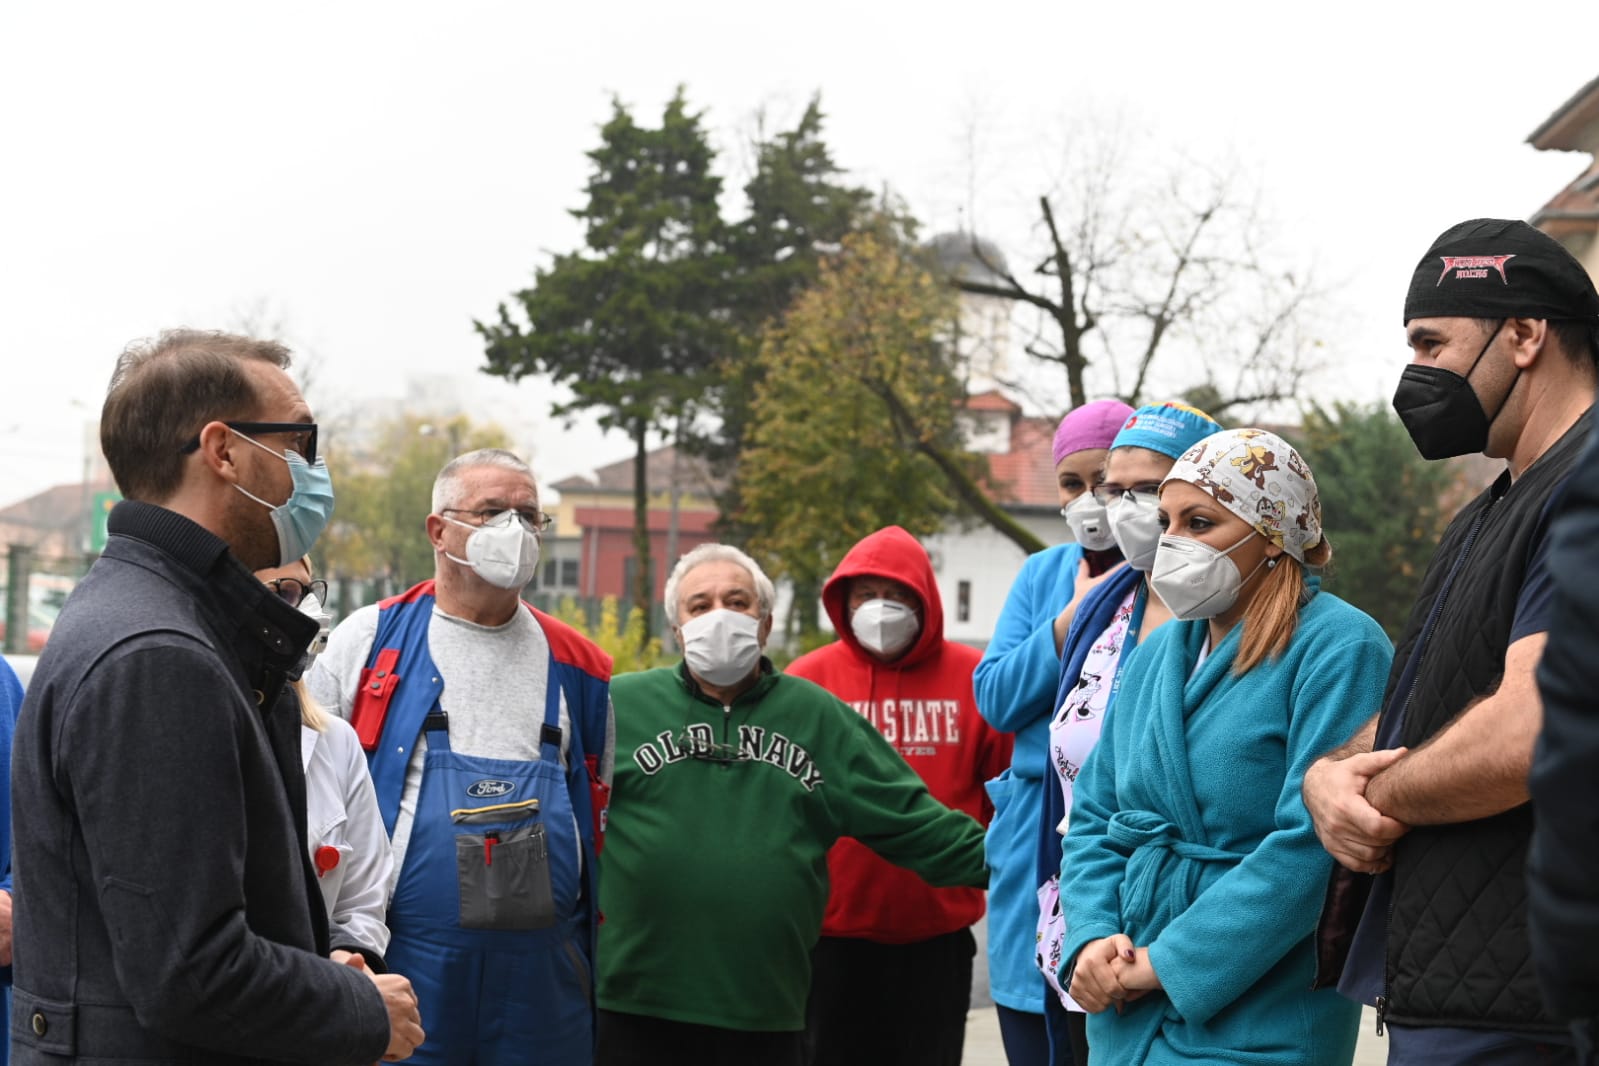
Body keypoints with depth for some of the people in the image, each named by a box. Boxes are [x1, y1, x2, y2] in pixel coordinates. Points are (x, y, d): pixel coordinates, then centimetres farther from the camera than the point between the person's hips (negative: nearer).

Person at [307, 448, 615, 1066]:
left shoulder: (578, 668, 12)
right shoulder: (368, 642, 5)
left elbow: (603, 818, 18)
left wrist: (603, 963, 14)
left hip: (542, 969, 2)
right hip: (403, 960, -2)